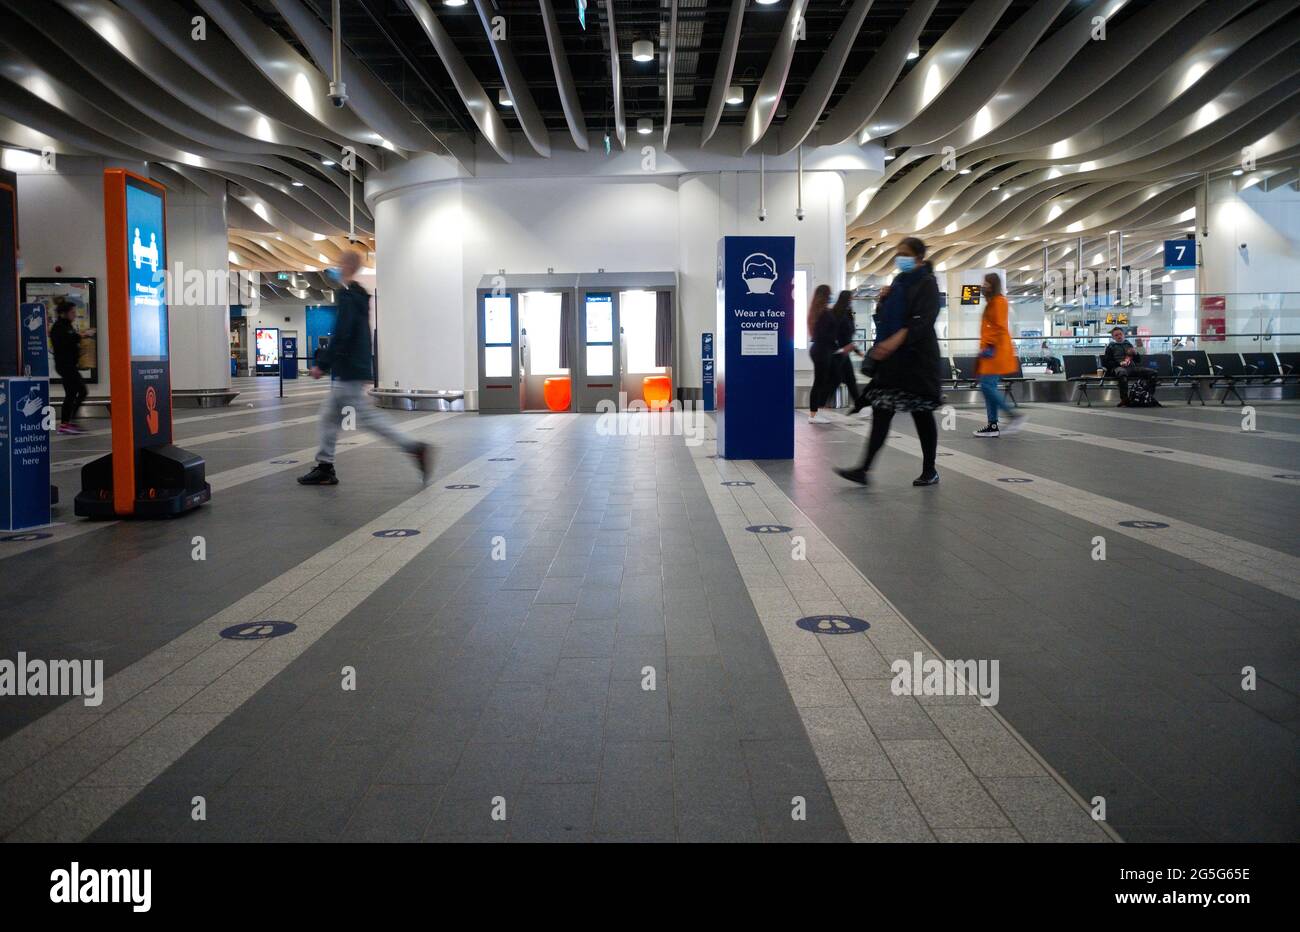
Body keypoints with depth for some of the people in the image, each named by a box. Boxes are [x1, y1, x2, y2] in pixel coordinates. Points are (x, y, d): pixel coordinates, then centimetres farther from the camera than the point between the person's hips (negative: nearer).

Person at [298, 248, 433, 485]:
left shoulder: (346, 295, -14)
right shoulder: (359, 295, 15)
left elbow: (341, 335, -21)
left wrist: (322, 364, -16)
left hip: (348, 372, -10)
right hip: (355, 369, 10)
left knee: (367, 416, -9)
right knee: (329, 416, 14)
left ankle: (415, 448, -12)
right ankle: (324, 467, 17)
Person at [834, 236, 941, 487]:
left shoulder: (927, 284, -6)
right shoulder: (898, 282, 15)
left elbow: (924, 320, -20)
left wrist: (896, 340, -33)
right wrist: (883, 300, 0)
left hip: (917, 359, -6)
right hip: (892, 359, 6)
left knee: (922, 414, 2)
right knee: (881, 412, -1)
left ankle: (930, 470, 15)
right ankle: (864, 469, -5)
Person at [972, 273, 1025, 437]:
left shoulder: (998, 301, -8)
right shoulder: (992, 302, 20)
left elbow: (999, 327, -16)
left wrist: (990, 347, -21)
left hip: (995, 352, -10)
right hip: (990, 351, 10)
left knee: (987, 385, -15)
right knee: (989, 387, 7)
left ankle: (1014, 416, -11)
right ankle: (993, 425, 8)